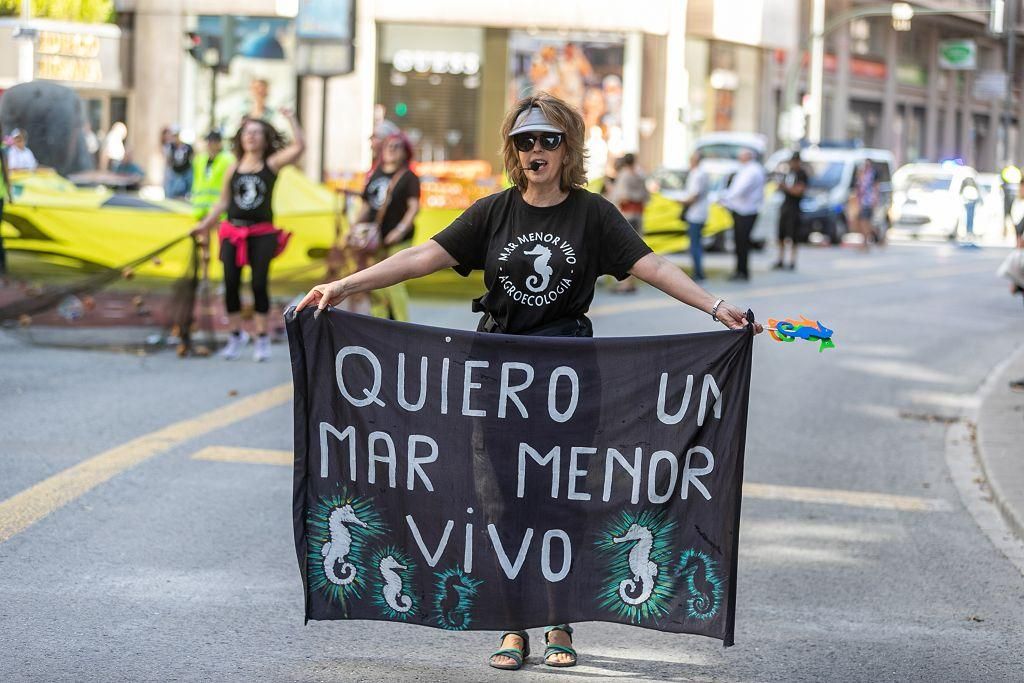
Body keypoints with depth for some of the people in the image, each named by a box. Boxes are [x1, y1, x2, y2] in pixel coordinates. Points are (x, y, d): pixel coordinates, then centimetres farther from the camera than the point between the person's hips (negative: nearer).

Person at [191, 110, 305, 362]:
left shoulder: (271, 164, 1)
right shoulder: (233, 168, 8)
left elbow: (299, 146, -11)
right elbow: (223, 202, 15)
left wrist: (291, 119, -14)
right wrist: (205, 225, 10)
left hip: (262, 233, -3)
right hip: (233, 232, 3)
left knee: (259, 284, -3)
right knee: (231, 284, 1)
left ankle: (262, 338, 7)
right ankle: (236, 334, 17)